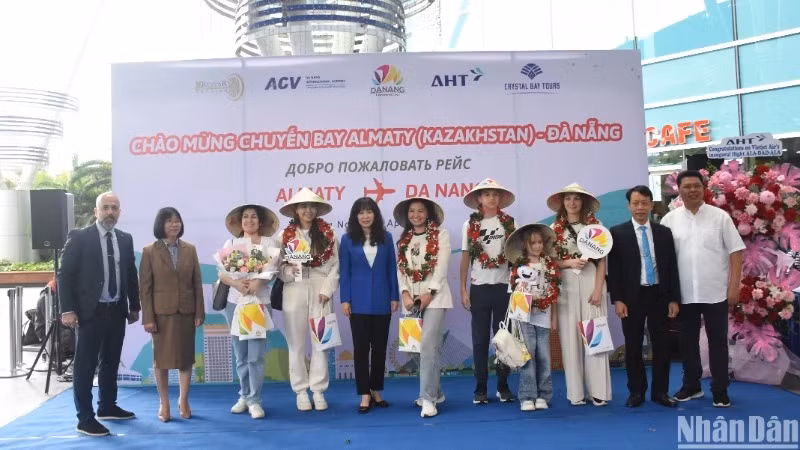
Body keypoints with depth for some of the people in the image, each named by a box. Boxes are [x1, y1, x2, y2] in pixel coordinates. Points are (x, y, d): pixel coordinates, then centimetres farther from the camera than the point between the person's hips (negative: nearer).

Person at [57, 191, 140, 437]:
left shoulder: (125, 239, 9)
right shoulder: (79, 236, -6)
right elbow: (64, 274, -8)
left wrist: (134, 306, 14)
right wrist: (68, 309, -14)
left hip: (117, 311, 5)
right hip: (90, 311, -5)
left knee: (111, 362, 16)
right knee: (85, 365, 0)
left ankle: (107, 407, 31)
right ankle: (85, 418, 7)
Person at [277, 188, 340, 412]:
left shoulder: (328, 233, 4)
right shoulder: (285, 235, 3)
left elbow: (334, 265, 2)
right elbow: (278, 266, 1)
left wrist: (327, 290, -7)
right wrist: (289, 270, -20)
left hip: (320, 291, 0)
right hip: (294, 292, 0)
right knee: (297, 343, 5)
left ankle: (318, 391, 13)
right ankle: (301, 391, 15)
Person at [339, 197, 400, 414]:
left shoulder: (386, 237, 4)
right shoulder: (348, 239, 0)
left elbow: (392, 269, 5)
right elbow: (344, 271, 0)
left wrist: (395, 296, 1)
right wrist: (344, 299, -5)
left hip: (382, 301, 2)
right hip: (359, 301, -1)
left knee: (380, 347, 9)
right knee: (361, 347, 2)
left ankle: (376, 391, 22)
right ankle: (365, 394, 10)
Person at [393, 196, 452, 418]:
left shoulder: (441, 234, 2)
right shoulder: (403, 240, 15)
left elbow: (442, 266, -6)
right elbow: (401, 269, 8)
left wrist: (429, 293, -14)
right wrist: (405, 293, -8)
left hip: (434, 296, -5)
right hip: (411, 298, 5)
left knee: (429, 344, -16)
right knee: (424, 346, 10)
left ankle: (428, 398, -15)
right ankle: (436, 392, 23)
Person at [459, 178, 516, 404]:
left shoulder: (509, 223, 2)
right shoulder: (470, 225, 2)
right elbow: (465, 259, 4)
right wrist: (463, 290, -1)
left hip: (503, 287, 0)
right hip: (479, 287, 0)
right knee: (480, 339, 4)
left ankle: (503, 386, 16)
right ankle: (480, 389, 11)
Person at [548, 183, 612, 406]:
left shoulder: (594, 225, 5)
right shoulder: (555, 228, 8)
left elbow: (601, 260, 2)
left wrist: (598, 289, -7)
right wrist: (569, 263, -12)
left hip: (591, 282, -1)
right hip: (566, 285, 1)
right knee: (570, 337, 0)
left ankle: (598, 391, 2)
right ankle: (576, 392, 6)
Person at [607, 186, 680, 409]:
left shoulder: (664, 232, 7)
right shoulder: (617, 233, -1)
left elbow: (672, 267, 6)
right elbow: (613, 269, -4)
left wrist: (674, 299, 1)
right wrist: (617, 299, -10)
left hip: (659, 295, 2)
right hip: (632, 297, -2)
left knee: (662, 345, 6)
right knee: (633, 346, 6)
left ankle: (660, 391, 17)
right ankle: (636, 391, 17)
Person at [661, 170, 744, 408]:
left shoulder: (720, 216, -1)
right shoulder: (669, 220, 2)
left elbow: (735, 251, -2)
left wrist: (734, 286, -8)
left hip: (715, 293, -1)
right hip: (684, 295, 2)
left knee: (718, 342, 6)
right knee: (687, 341, 12)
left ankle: (720, 390, 17)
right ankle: (691, 385, 27)